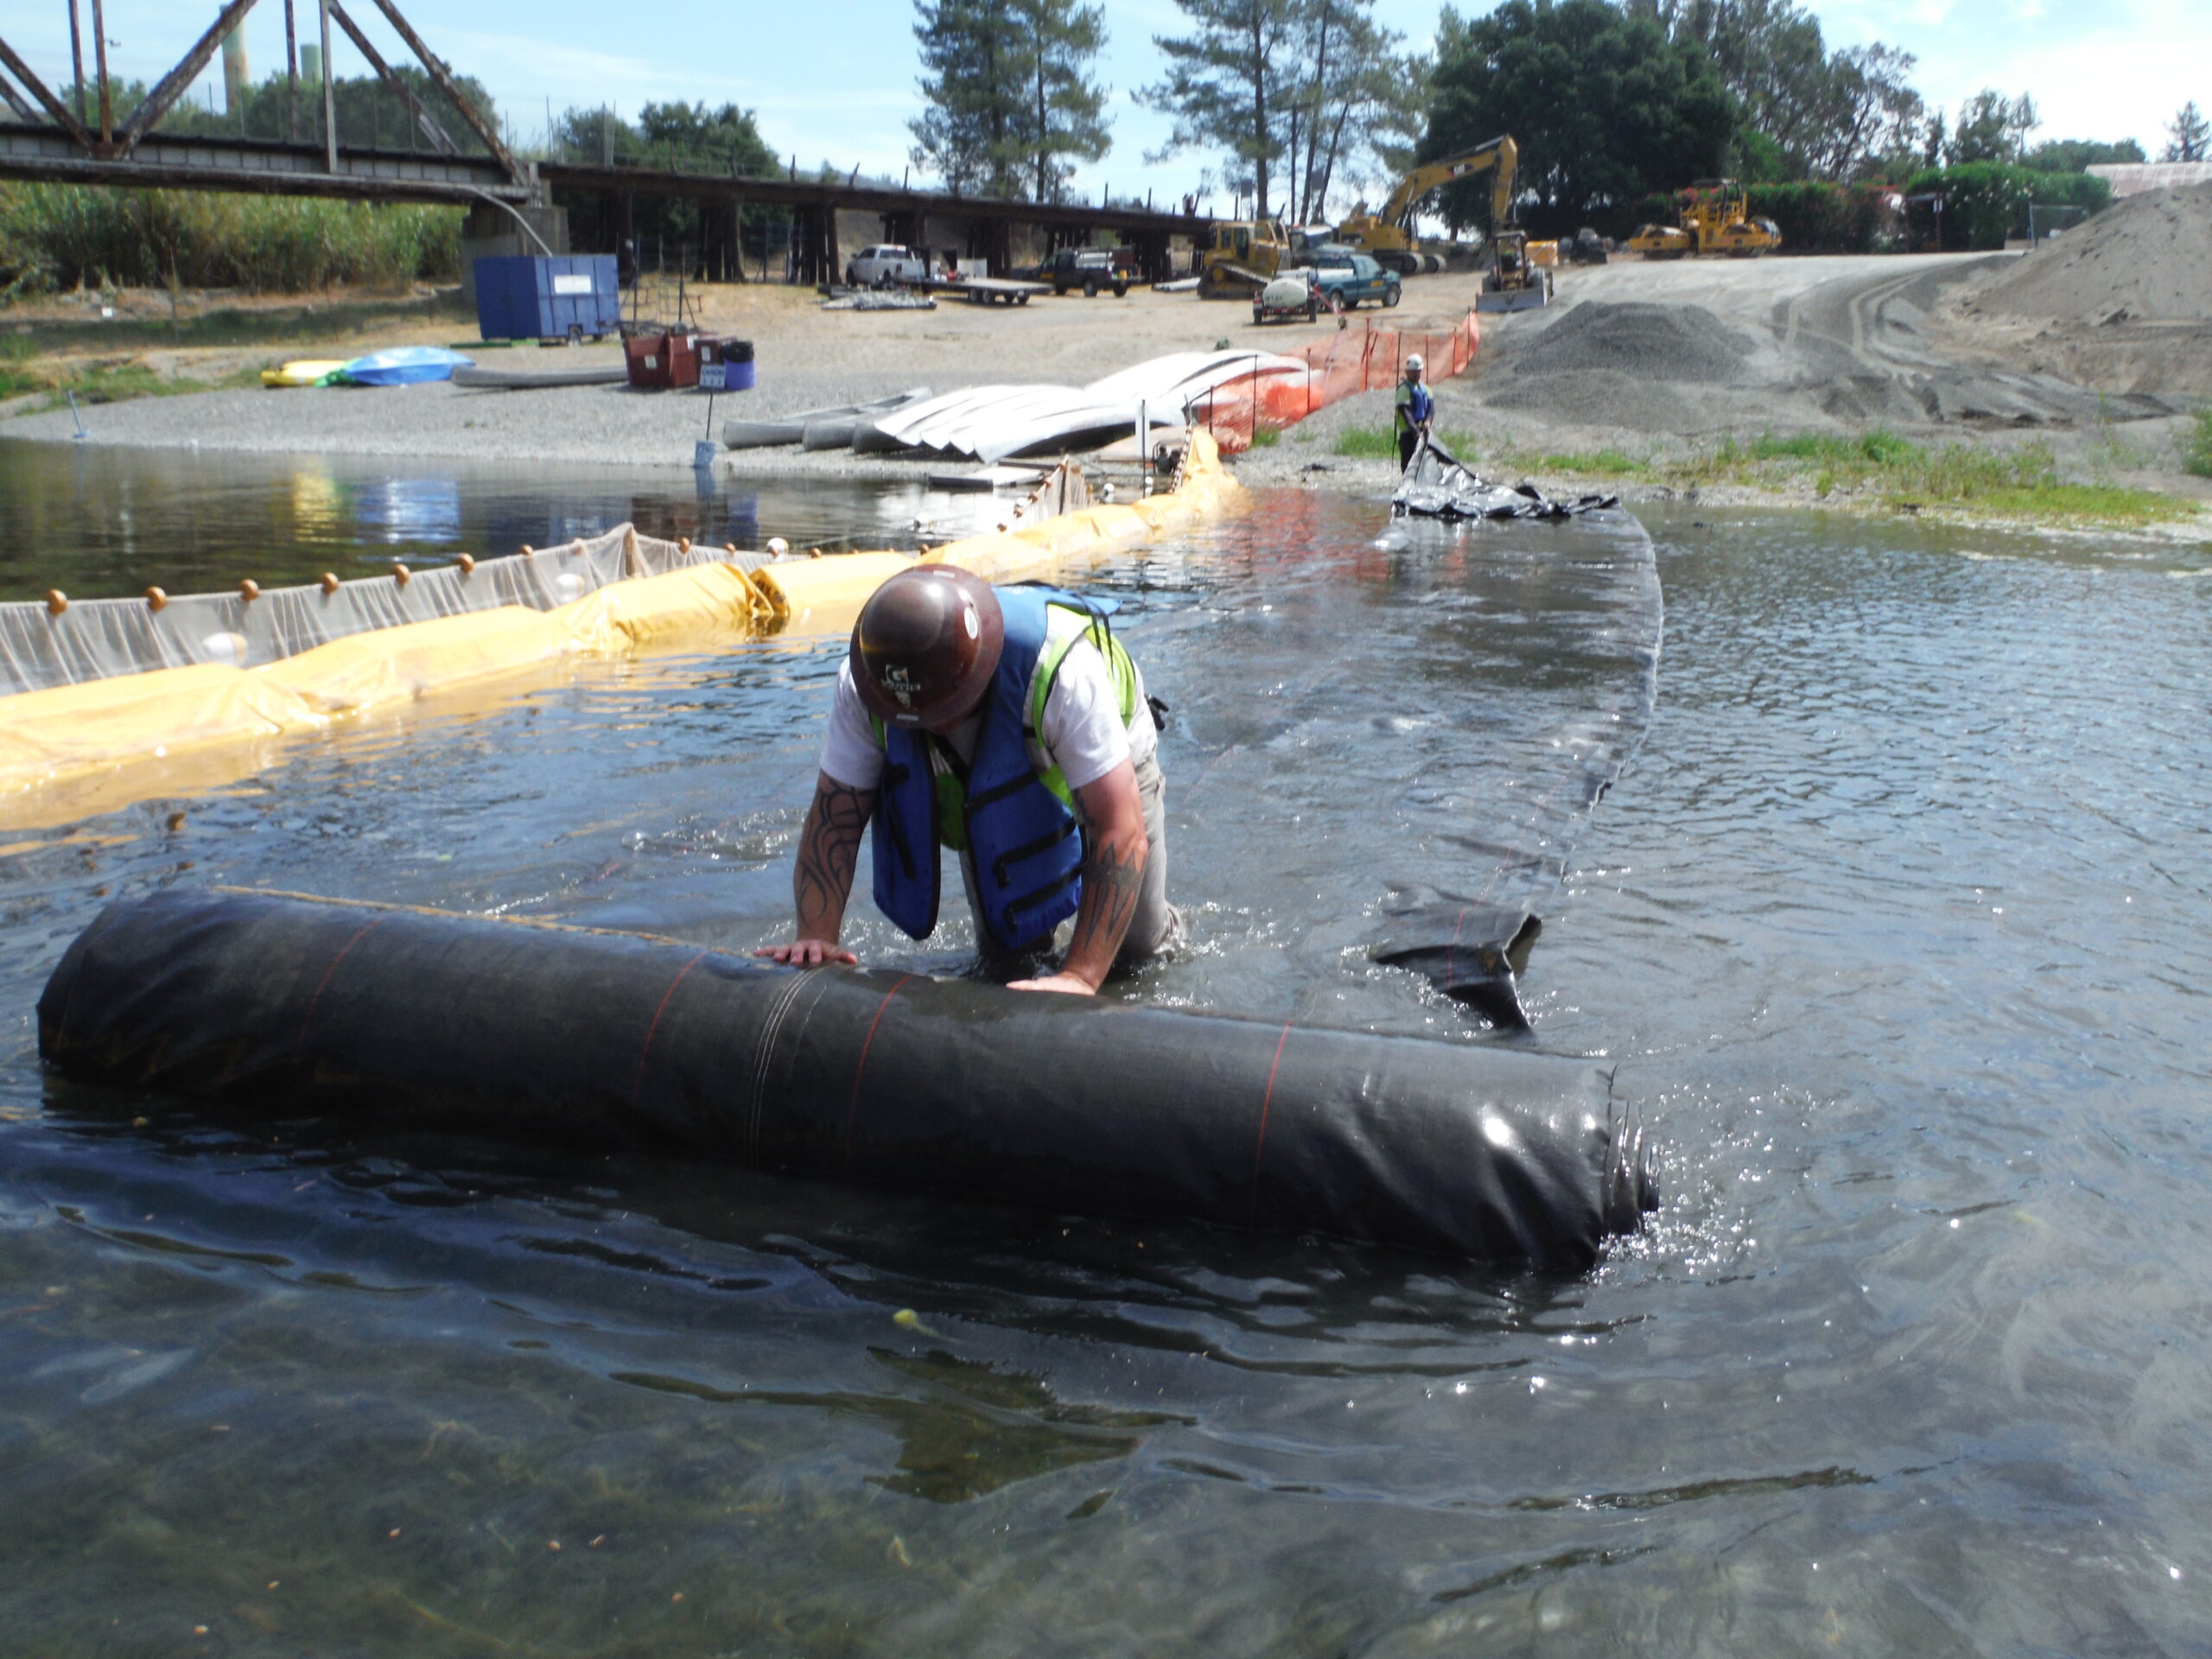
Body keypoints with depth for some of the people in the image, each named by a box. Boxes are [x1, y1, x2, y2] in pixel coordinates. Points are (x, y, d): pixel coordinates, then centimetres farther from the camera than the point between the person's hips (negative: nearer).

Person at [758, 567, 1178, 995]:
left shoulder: (1063, 669, -46)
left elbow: (1122, 834, -46)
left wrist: (1080, 976, -52)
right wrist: (815, 937, -39)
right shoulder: (860, 685, -33)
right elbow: (833, 821, -24)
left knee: (1136, 946, 1)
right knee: (1005, 958, 4)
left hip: (1111, 773, -3)